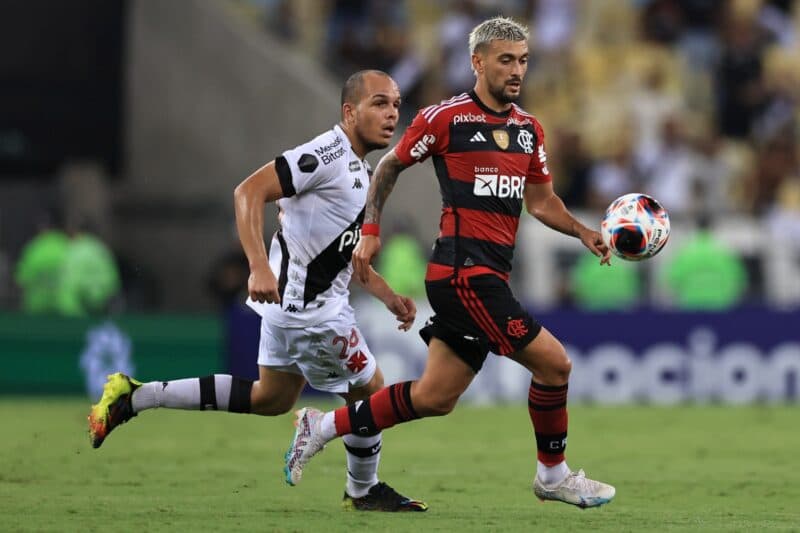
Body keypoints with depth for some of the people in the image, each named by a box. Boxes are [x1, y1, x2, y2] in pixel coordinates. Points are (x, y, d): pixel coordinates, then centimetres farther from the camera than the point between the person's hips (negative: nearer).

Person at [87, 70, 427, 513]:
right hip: (309, 308, -10)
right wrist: (259, 267, -35)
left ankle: (135, 396, 18)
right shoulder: (328, 153, -19)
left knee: (271, 399, 20)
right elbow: (249, 192, -27)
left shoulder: (358, 169, 13)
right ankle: (364, 491, 25)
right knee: (369, 389, 4)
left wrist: (388, 297, 15)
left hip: (291, 301, 11)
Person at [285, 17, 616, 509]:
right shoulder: (445, 117, -7)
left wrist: (586, 234, 6)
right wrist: (370, 230, 0)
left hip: (490, 277, 8)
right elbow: (389, 167, 5)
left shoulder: (528, 128, 14)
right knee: (553, 361, -11)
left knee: (435, 398, 9)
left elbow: (541, 200, 21)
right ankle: (553, 474, 7)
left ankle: (324, 426, 21)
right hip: (463, 269, -8)